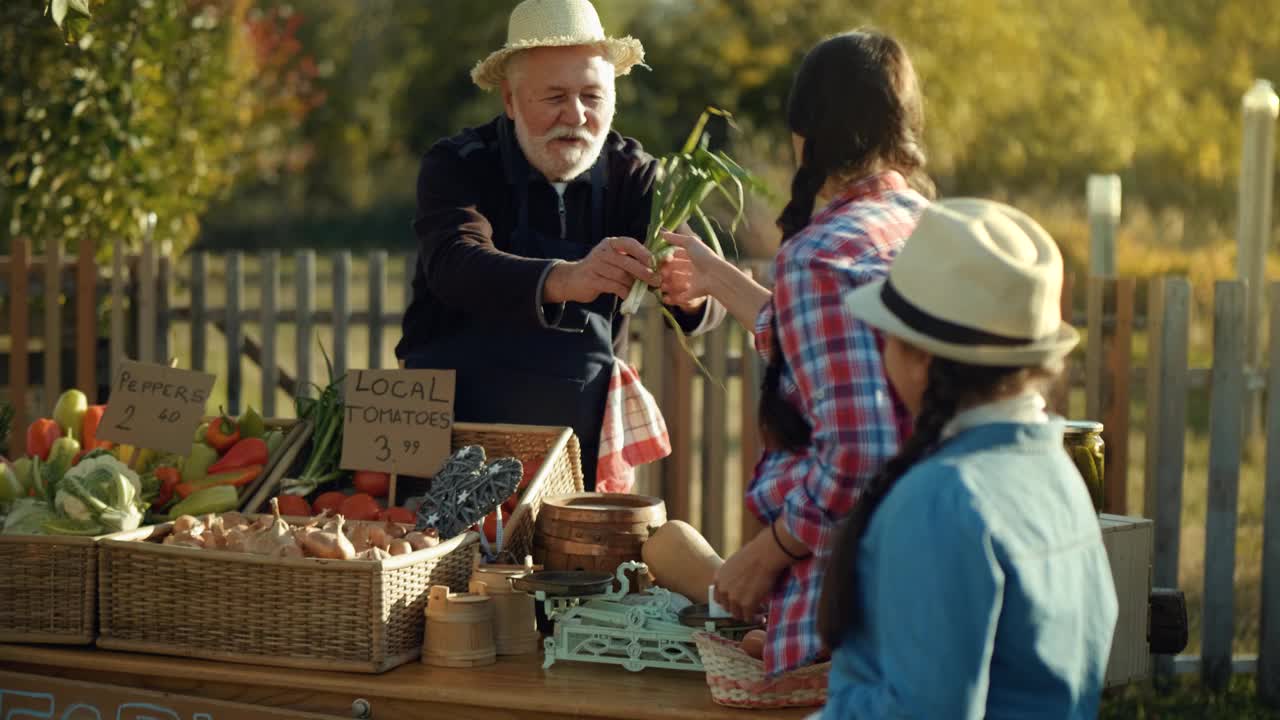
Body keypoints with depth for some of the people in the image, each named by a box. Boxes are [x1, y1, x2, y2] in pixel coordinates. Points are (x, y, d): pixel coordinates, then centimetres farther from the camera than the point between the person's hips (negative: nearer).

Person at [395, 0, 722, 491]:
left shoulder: (633, 175, -1)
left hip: (582, 445, 3)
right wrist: (562, 281, -46)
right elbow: (454, 266, -28)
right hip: (452, 445, -2)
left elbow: (708, 301, -13)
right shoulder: (457, 166, -8)